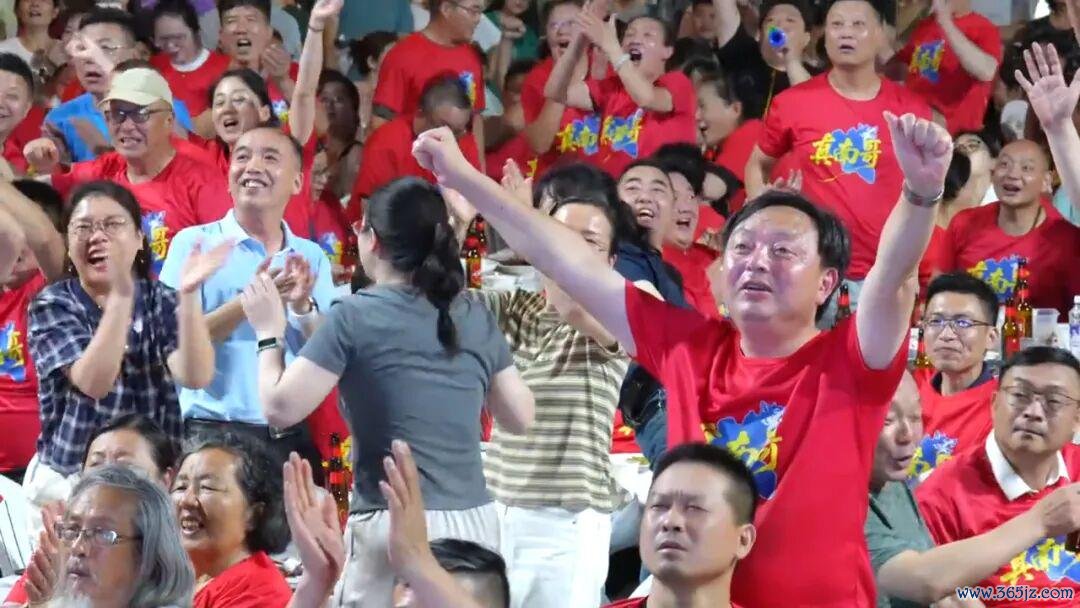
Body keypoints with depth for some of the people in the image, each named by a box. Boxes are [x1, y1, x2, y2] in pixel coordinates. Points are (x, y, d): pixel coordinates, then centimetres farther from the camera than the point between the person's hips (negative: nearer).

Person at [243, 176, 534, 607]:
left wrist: (269, 334, 9)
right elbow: (520, 418, 15)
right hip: (475, 523, 5)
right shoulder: (475, 318, 7)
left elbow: (281, 407, -6)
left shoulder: (356, 317, -6)